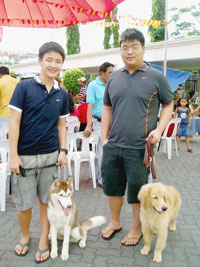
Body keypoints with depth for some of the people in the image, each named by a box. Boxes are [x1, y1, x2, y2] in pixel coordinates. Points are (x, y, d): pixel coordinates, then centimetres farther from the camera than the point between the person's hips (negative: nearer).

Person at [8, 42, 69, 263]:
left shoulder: (62, 94, 6)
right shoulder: (24, 87, -6)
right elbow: (14, 122, -8)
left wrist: (63, 150, 2)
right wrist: (13, 155, -11)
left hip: (50, 155, 3)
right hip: (25, 156, -3)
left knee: (46, 200, 12)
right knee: (23, 203, 9)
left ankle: (44, 241, 30)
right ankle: (25, 235, 37)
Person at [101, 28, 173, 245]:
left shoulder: (156, 77, -2)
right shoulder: (114, 78, 8)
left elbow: (168, 105, 5)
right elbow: (107, 109, 13)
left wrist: (159, 129, -10)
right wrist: (104, 138, 7)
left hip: (139, 148, -4)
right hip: (113, 146, 4)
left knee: (137, 189, 9)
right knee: (112, 185, 16)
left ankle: (136, 228, 32)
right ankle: (115, 222, 39)